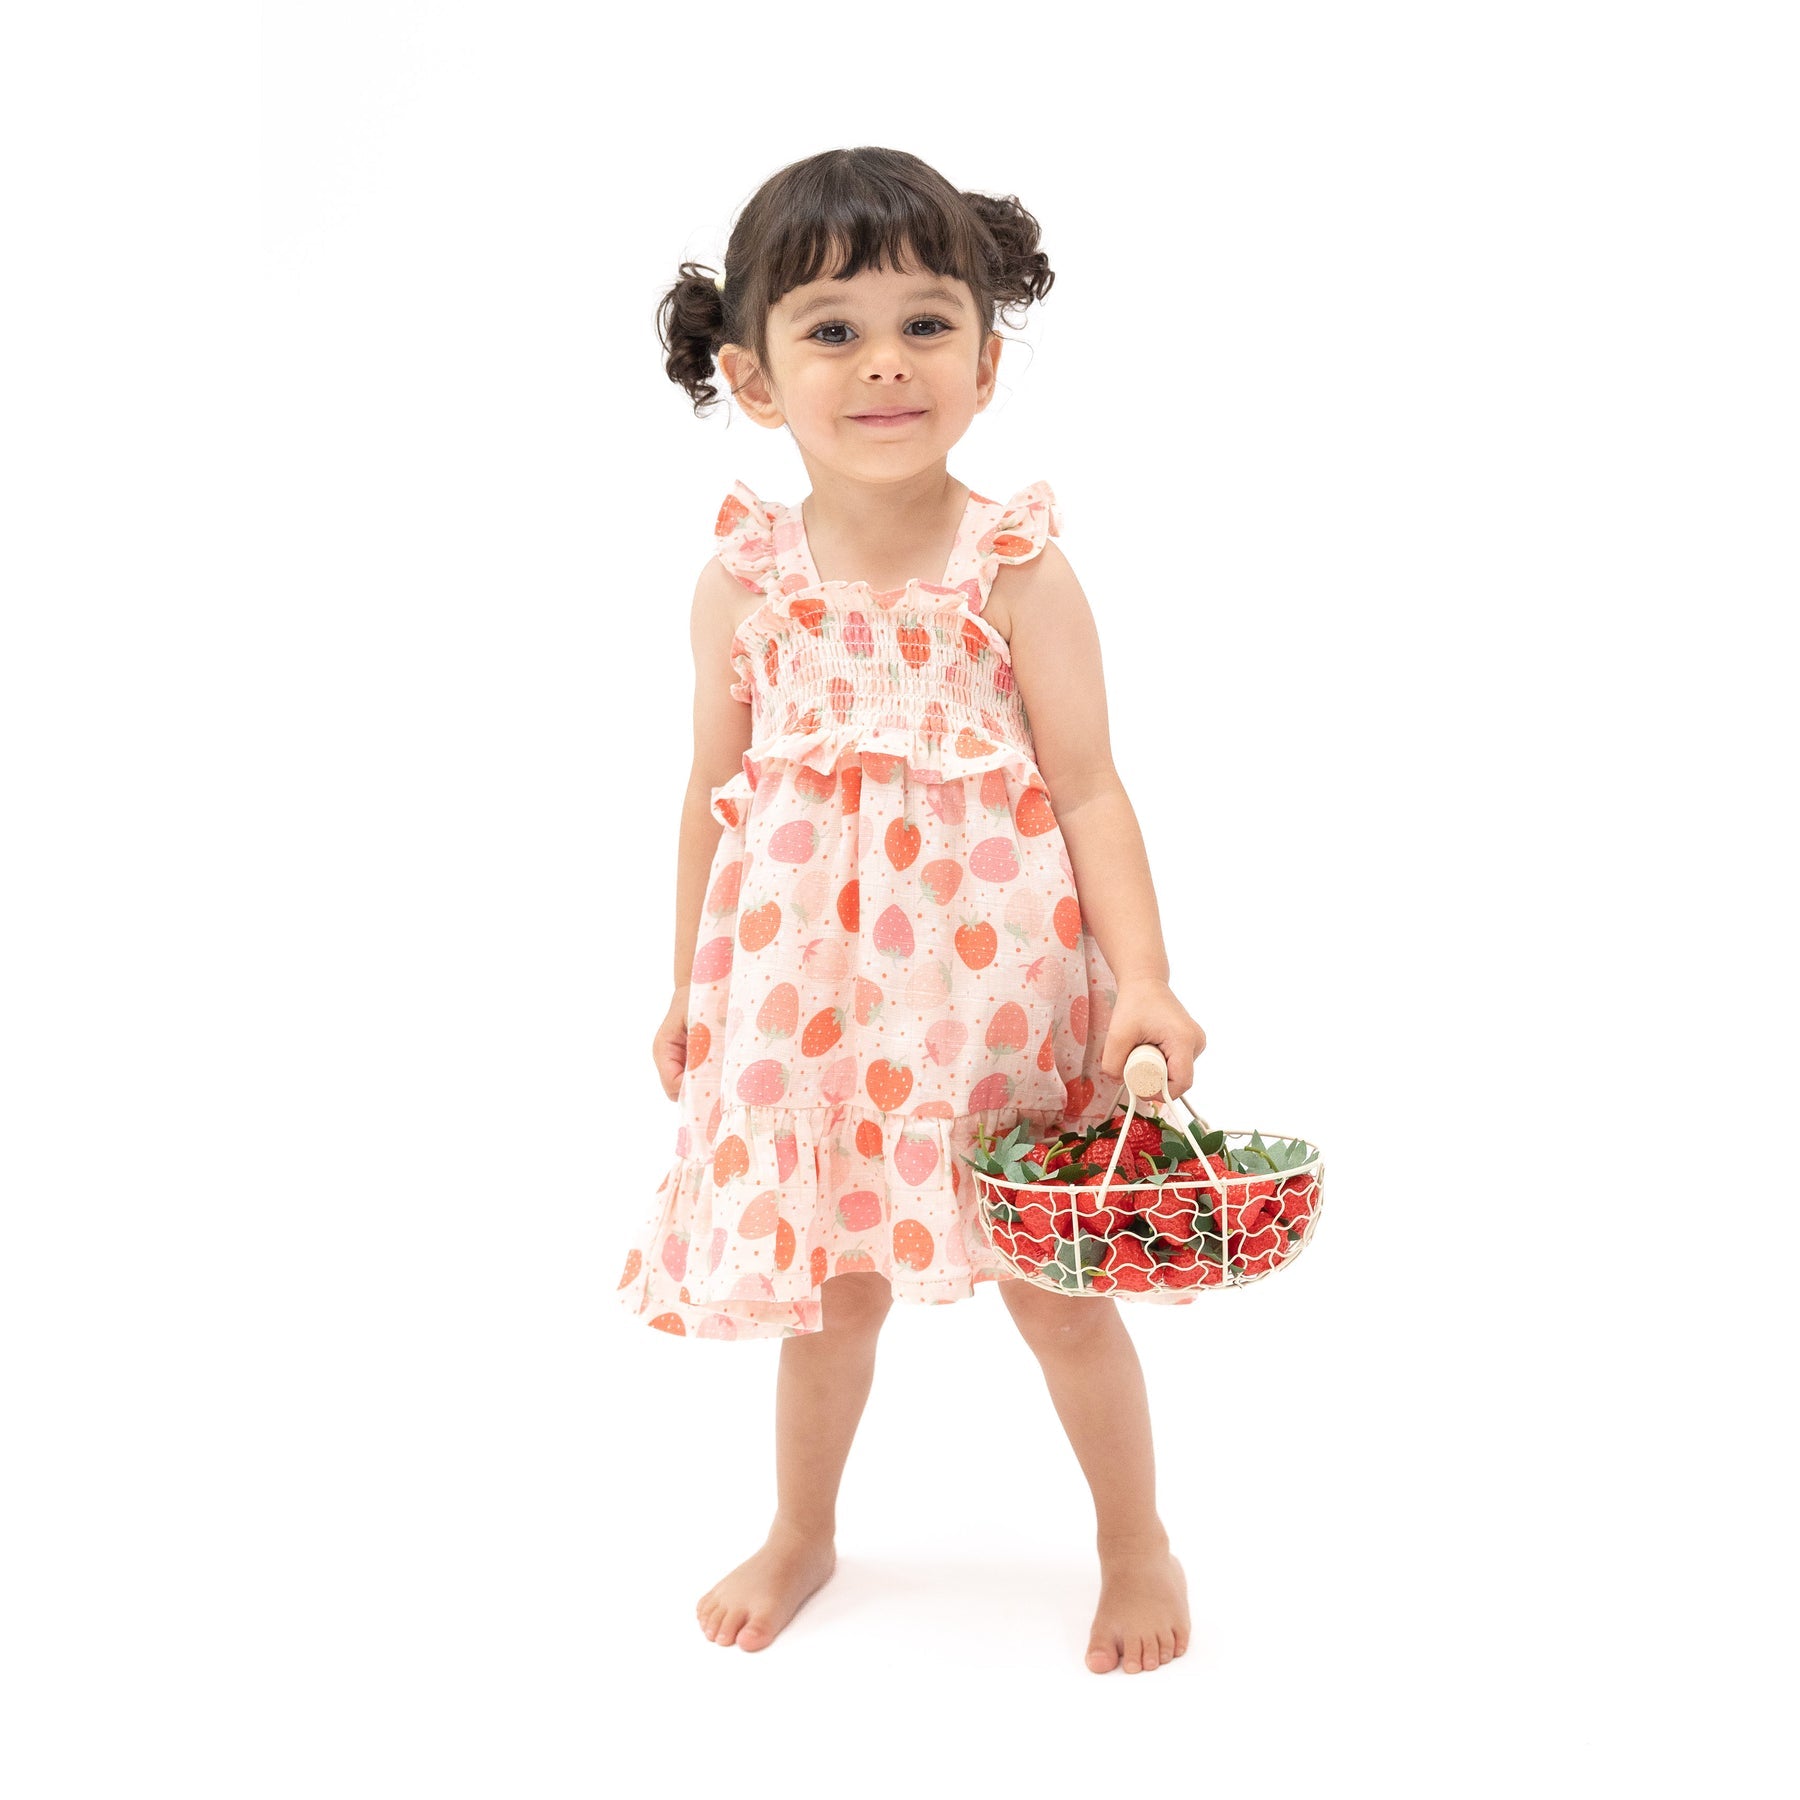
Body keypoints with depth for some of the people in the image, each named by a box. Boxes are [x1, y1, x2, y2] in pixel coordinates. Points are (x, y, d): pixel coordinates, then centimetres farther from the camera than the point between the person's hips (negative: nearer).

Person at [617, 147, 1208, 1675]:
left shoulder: (1018, 569, -10)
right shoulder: (742, 578, -2)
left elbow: (1089, 786, -9)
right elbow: (716, 790, 8)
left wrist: (1142, 981, -19)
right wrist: (689, 985, 12)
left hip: (995, 978, -2)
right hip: (805, 987, 2)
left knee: (1057, 1288, 9)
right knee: (827, 1283, 16)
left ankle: (1137, 1543, 33)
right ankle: (803, 1534, 41)